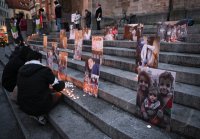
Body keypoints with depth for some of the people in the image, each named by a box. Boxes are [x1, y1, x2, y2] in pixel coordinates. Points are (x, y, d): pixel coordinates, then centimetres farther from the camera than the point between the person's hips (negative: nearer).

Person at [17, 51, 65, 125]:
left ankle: (36, 113, 12)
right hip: (40, 107, -6)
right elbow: (59, 87, -13)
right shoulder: (44, 70, -20)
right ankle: (39, 115, 6)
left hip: (23, 107, 6)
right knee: (59, 94, 16)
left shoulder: (21, 70, -2)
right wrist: (62, 83, 13)